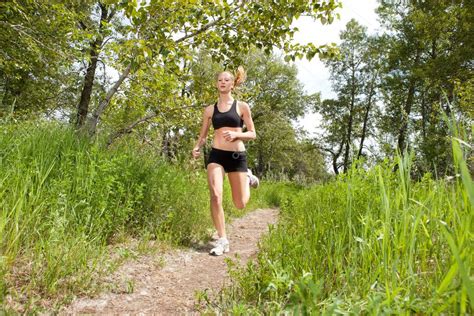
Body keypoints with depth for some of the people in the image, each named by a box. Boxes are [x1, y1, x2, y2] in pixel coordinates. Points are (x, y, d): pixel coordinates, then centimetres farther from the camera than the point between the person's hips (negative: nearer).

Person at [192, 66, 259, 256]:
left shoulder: (242, 107, 4)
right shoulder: (210, 110, 10)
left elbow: (253, 134, 3)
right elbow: (203, 135, 17)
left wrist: (236, 134, -16)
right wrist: (197, 147, -4)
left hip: (237, 156, -1)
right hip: (216, 155, 1)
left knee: (240, 204, 7)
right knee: (215, 196, -18)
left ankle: (248, 178, 39)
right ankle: (222, 240, -2)